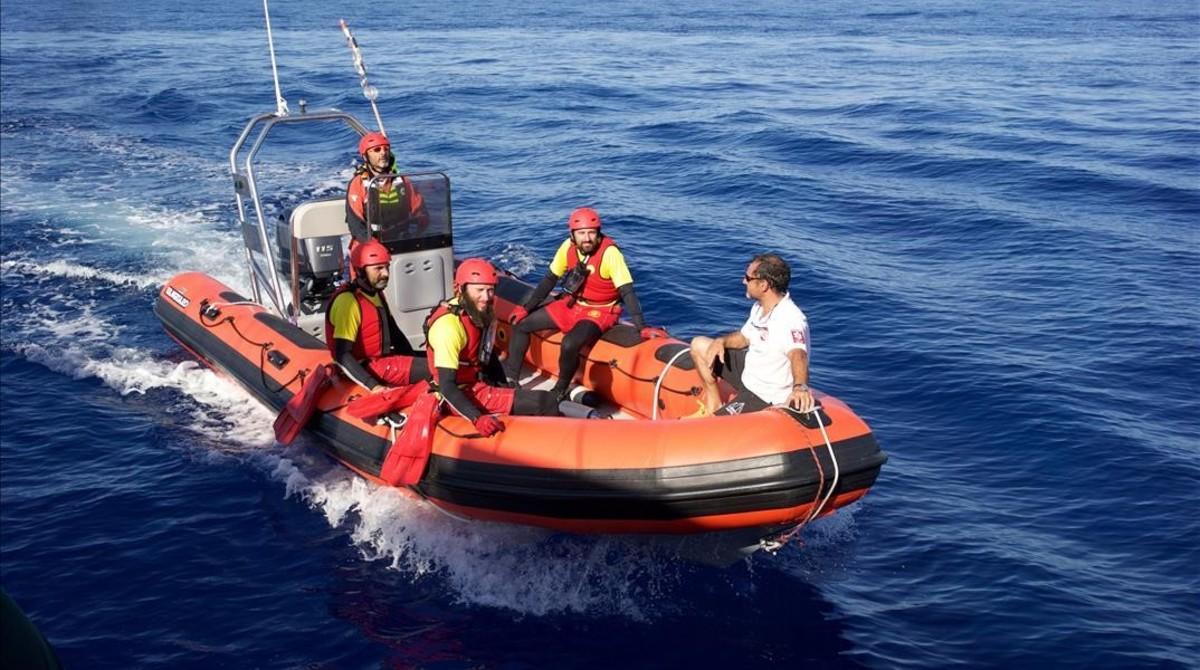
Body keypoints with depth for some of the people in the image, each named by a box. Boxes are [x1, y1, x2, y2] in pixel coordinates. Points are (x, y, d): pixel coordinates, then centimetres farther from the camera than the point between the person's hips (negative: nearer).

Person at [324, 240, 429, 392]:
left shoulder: (376, 292, 9)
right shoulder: (348, 302, -21)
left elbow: (393, 332, 19)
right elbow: (342, 356, -26)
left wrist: (414, 361, 8)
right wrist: (373, 386, -32)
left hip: (383, 356, 10)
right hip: (367, 367, -10)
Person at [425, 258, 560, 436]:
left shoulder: (484, 313, 0)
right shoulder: (449, 326, -25)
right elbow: (446, 386, -29)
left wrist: (506, 388, 5)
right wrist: (477, 419, -38)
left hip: (480, 384, 9)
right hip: (464, 396, -9)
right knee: (545, 403, -17)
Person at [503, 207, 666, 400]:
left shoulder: (609, 253, -24)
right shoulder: (568, 247, -8)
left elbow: (627, 292, -25)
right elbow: (550, 280, 6)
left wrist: (641, 327, -33)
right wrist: (526, 307, 4)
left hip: (599, 312, -6)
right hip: (571, 304, 7)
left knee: (569, 345, -32)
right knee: (520, 324, 2)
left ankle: (560, 391, -5)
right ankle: (511, 380, 13)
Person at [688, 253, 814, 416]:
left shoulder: (791, 319, -32)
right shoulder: (759, 307, 0)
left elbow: (798, 355, -49)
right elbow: (744, 337, 15)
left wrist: (800, 386, -70)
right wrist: (721, 341, -7)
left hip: (764, 395, -9)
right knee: (699, 345, 13)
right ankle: (714, 405, 17)